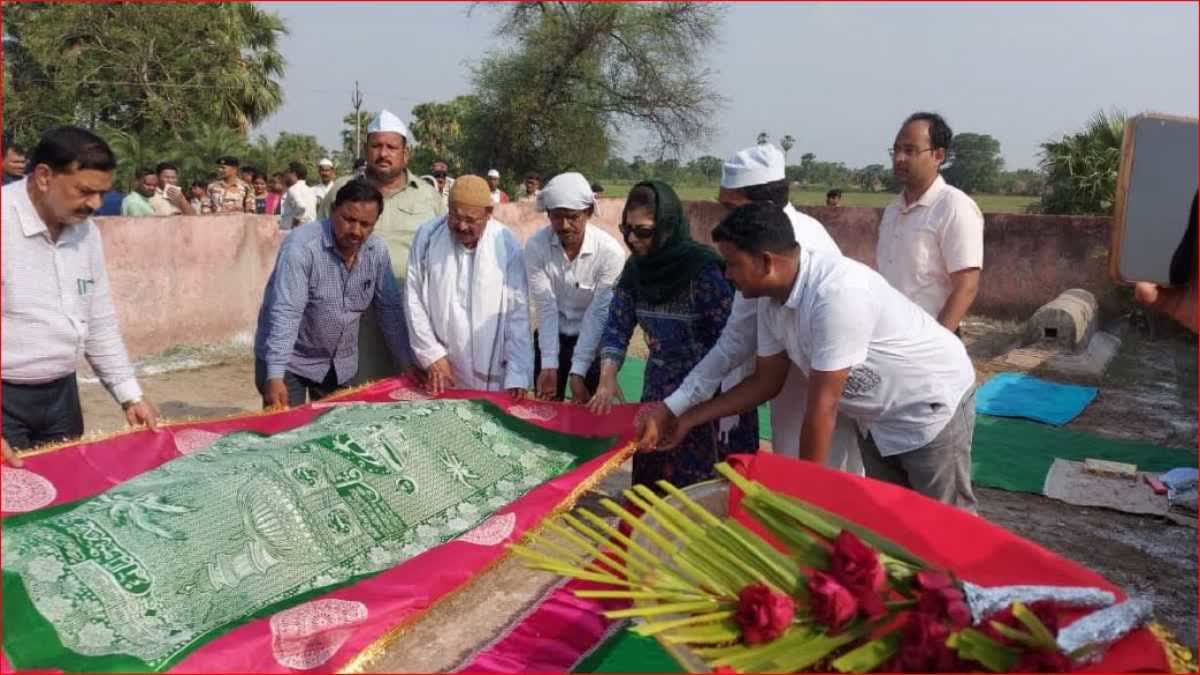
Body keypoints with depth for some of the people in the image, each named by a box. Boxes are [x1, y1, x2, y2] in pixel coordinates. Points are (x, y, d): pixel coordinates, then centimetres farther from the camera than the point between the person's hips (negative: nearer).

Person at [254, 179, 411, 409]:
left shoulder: (377, 250, -6)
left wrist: (409, 363, 1)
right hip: (290, 361, -5)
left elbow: (391, 310, 2)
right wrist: (275, 376, -36)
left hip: (341, 365, 5)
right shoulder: (301, 245, -22)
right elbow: (285, 313, -29)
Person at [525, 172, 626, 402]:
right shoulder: (536, 246, -19)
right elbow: (545, 307, -18)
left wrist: (577, 372, -24)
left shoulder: (610, 252, -23)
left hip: (593, 340, -1)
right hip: (550, 336, 2)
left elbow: (598, 314, -21)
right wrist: (549, 365, -23)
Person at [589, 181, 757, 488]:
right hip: (658, 393, 6)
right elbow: (617, 325, 3)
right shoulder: (636, 267, -1)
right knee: (652, 482, 14)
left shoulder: (703, 269, -21)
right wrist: (607, 378, -11)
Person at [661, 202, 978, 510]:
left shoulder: (837, 293, -37)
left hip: (932, 406, -8)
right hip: (879, 416, 8)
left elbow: (823, 405, -31)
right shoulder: (771, 300, -10)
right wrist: (689, 418, 0)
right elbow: (765, 381, 2)